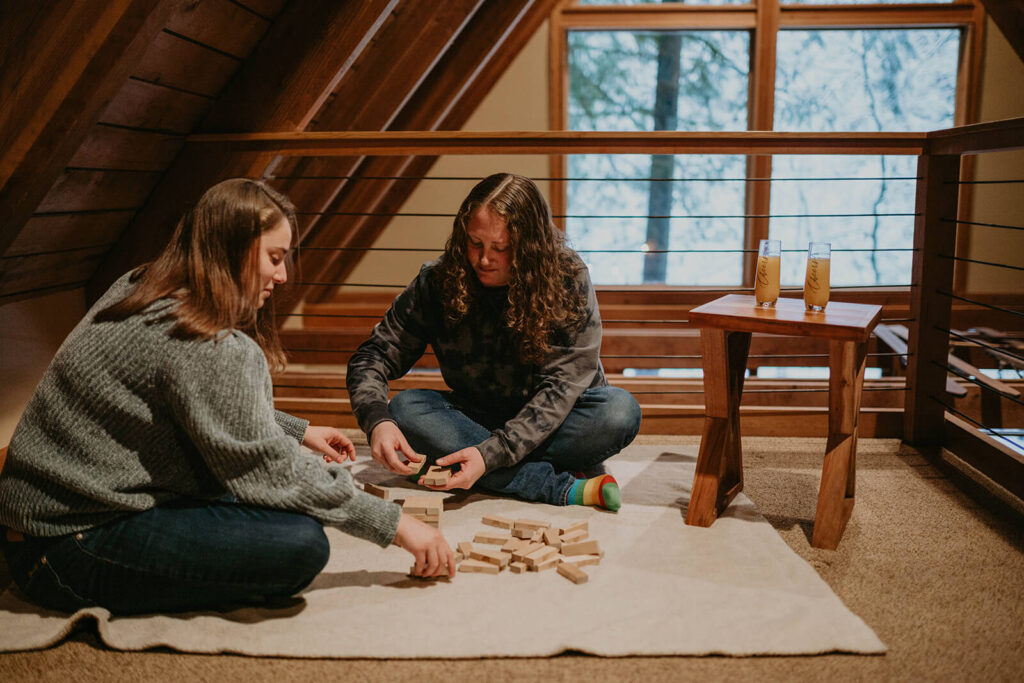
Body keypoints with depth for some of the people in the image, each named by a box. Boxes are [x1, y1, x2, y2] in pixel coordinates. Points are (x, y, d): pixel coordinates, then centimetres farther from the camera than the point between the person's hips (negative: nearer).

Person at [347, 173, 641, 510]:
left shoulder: (568, 279, -20)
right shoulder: (439, 280, -14)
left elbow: (560, 386, -24)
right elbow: (373, 356, -11)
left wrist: (491, 454, -36)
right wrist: (376, 420, -33)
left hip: (555, 419, -2)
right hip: (479, 418, 3)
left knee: (620, 411, -30)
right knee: (404, 409, -25)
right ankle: (562, 488, -30)